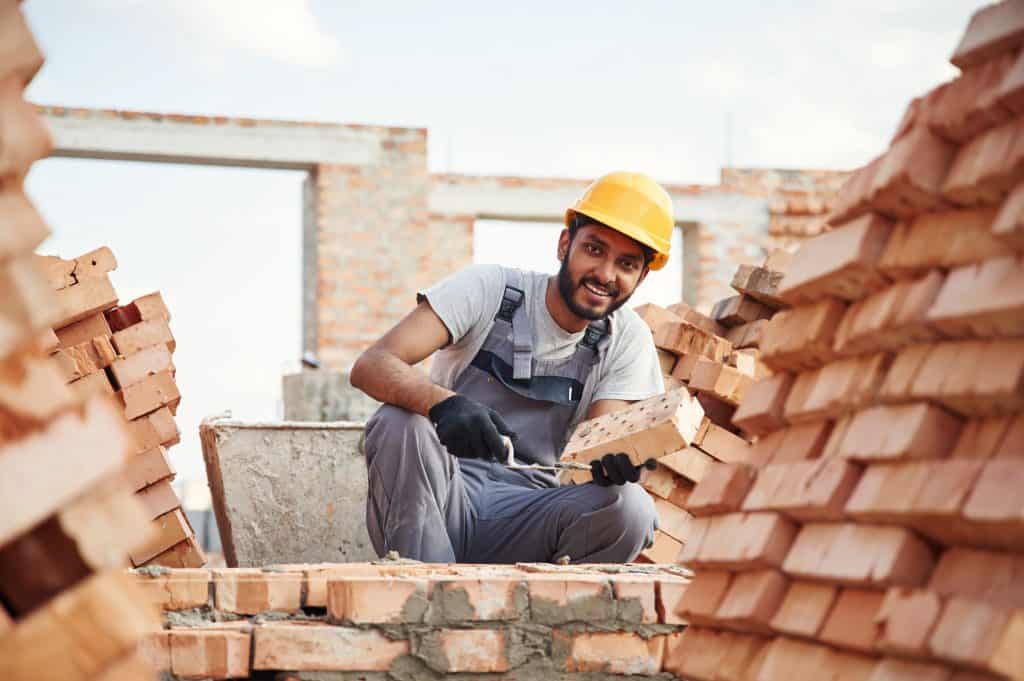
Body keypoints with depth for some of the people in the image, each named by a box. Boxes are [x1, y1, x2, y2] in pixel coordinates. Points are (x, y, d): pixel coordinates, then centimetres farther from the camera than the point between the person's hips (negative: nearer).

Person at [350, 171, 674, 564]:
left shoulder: (626, 340, 3)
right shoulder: (488, 289, -6)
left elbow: (597, 448, -7)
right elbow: (370, 366, -18)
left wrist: (616, 459, -33)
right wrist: (442, 402, -40)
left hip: (521, 523, 2)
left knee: (631, 508, -27)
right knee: (401, 422, -32)